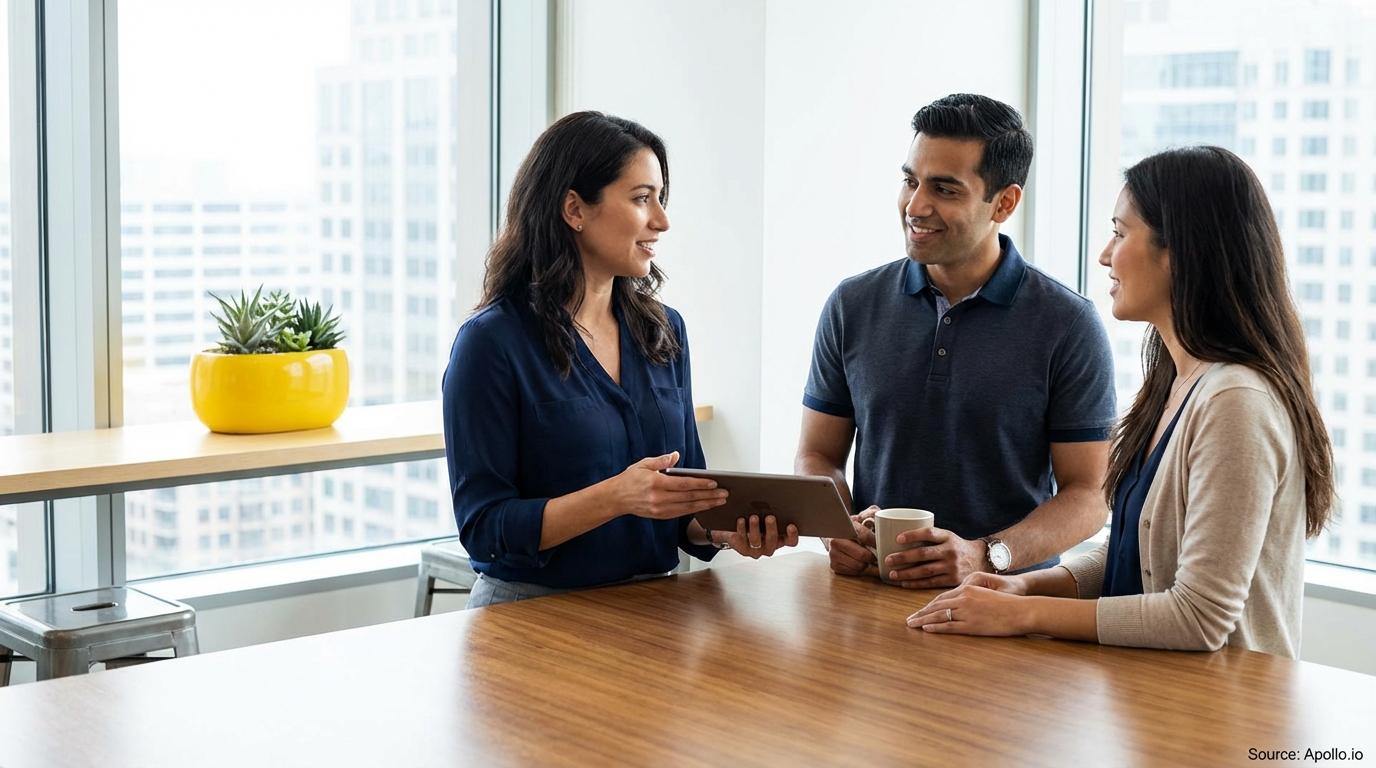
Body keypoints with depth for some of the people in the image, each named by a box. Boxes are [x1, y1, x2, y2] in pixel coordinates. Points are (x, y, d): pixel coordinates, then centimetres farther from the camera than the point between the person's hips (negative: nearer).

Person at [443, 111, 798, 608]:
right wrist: (615, 498, -22)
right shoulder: (490, 343, -8)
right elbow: (484, 527, -11)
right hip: (531, 611, -3)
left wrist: (721, 529, -6)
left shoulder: (664, 330, 10)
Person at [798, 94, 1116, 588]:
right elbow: (817, 457, 14)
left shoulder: (1068, 325, -1)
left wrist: (984, 556, -17)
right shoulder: (852, 306, 8)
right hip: (869, 593, 3)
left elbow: (1089, 493, -1)